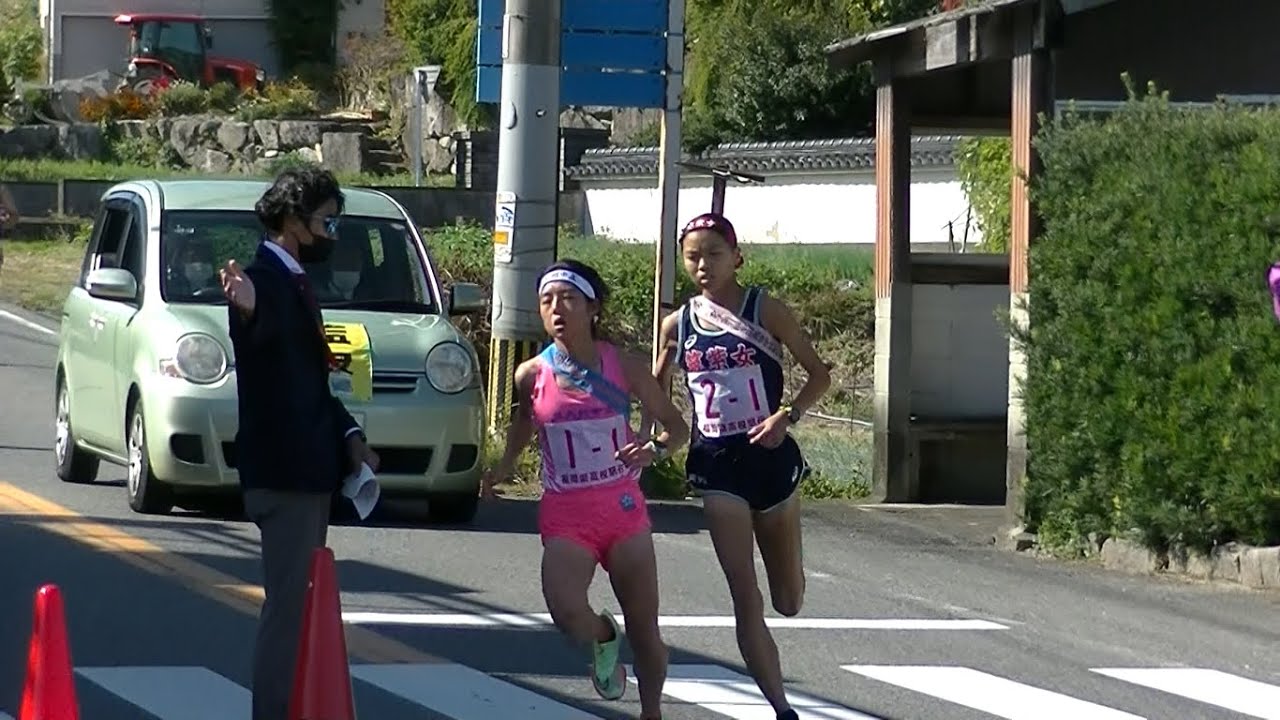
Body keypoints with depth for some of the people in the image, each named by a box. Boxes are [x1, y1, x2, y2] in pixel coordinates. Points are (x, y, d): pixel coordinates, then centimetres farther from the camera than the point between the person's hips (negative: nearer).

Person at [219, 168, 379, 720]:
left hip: (309, 468, 10)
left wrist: (349, 437, 10)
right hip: (283, 470, -10)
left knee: (301, 599, 16)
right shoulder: (264, 280, -15)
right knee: (288, 602, -10)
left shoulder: (292, 282, 16)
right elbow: (258, 332, -40)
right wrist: (246, 307, -63)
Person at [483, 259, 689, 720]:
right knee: (566, 612, -24)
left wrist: (656, 449, -18)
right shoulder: (532, 376, -4)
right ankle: (603, 639, 11)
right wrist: (504, 468, 5)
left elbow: (676, 426, 4)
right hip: (565, 516, -1)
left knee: (644, 629, 6)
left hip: (623, 509, 1)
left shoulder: (624, 368, -5)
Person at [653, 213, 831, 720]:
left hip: (769, 456, -1)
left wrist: (787, 416, -19)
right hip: (716, 465, 1)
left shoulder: (765, 311, -4)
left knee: (789, 602, 11)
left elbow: (818, 375, -3)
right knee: (745, 599, -8)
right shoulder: (677, 326, 4)